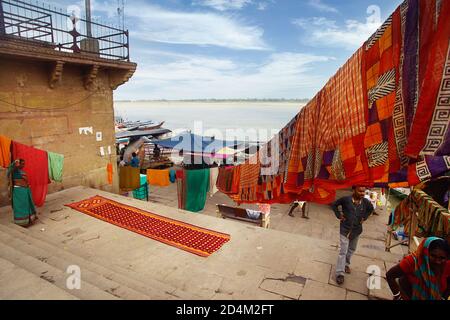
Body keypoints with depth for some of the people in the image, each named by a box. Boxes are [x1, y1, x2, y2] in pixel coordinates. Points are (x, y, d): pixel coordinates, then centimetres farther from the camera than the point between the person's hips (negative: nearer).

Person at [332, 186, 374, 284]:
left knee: (352, 249, 21)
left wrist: (364, 217, 6)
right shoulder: (346, 199, -18)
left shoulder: (365, 202, -7)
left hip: (357, 230, 5)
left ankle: (346, 264, 43)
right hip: (345, 229, -4)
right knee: (343, 251, -5)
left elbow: (371, 208, 16)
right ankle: (340, 273, 0)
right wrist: (339, 215, -8)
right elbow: (335, 205, -2)